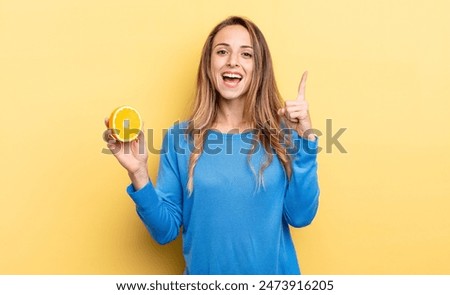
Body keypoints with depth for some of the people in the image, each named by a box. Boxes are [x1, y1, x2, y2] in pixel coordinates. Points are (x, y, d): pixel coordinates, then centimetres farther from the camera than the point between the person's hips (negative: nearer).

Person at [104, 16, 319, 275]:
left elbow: (300, 216, -13)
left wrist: (305, 140, -17)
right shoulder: (180, 137, -8)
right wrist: (139, 174, -22)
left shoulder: (282, 133, -7)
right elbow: (165, 230, -7)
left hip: (273, 272, 0)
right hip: (204, 271, 0)